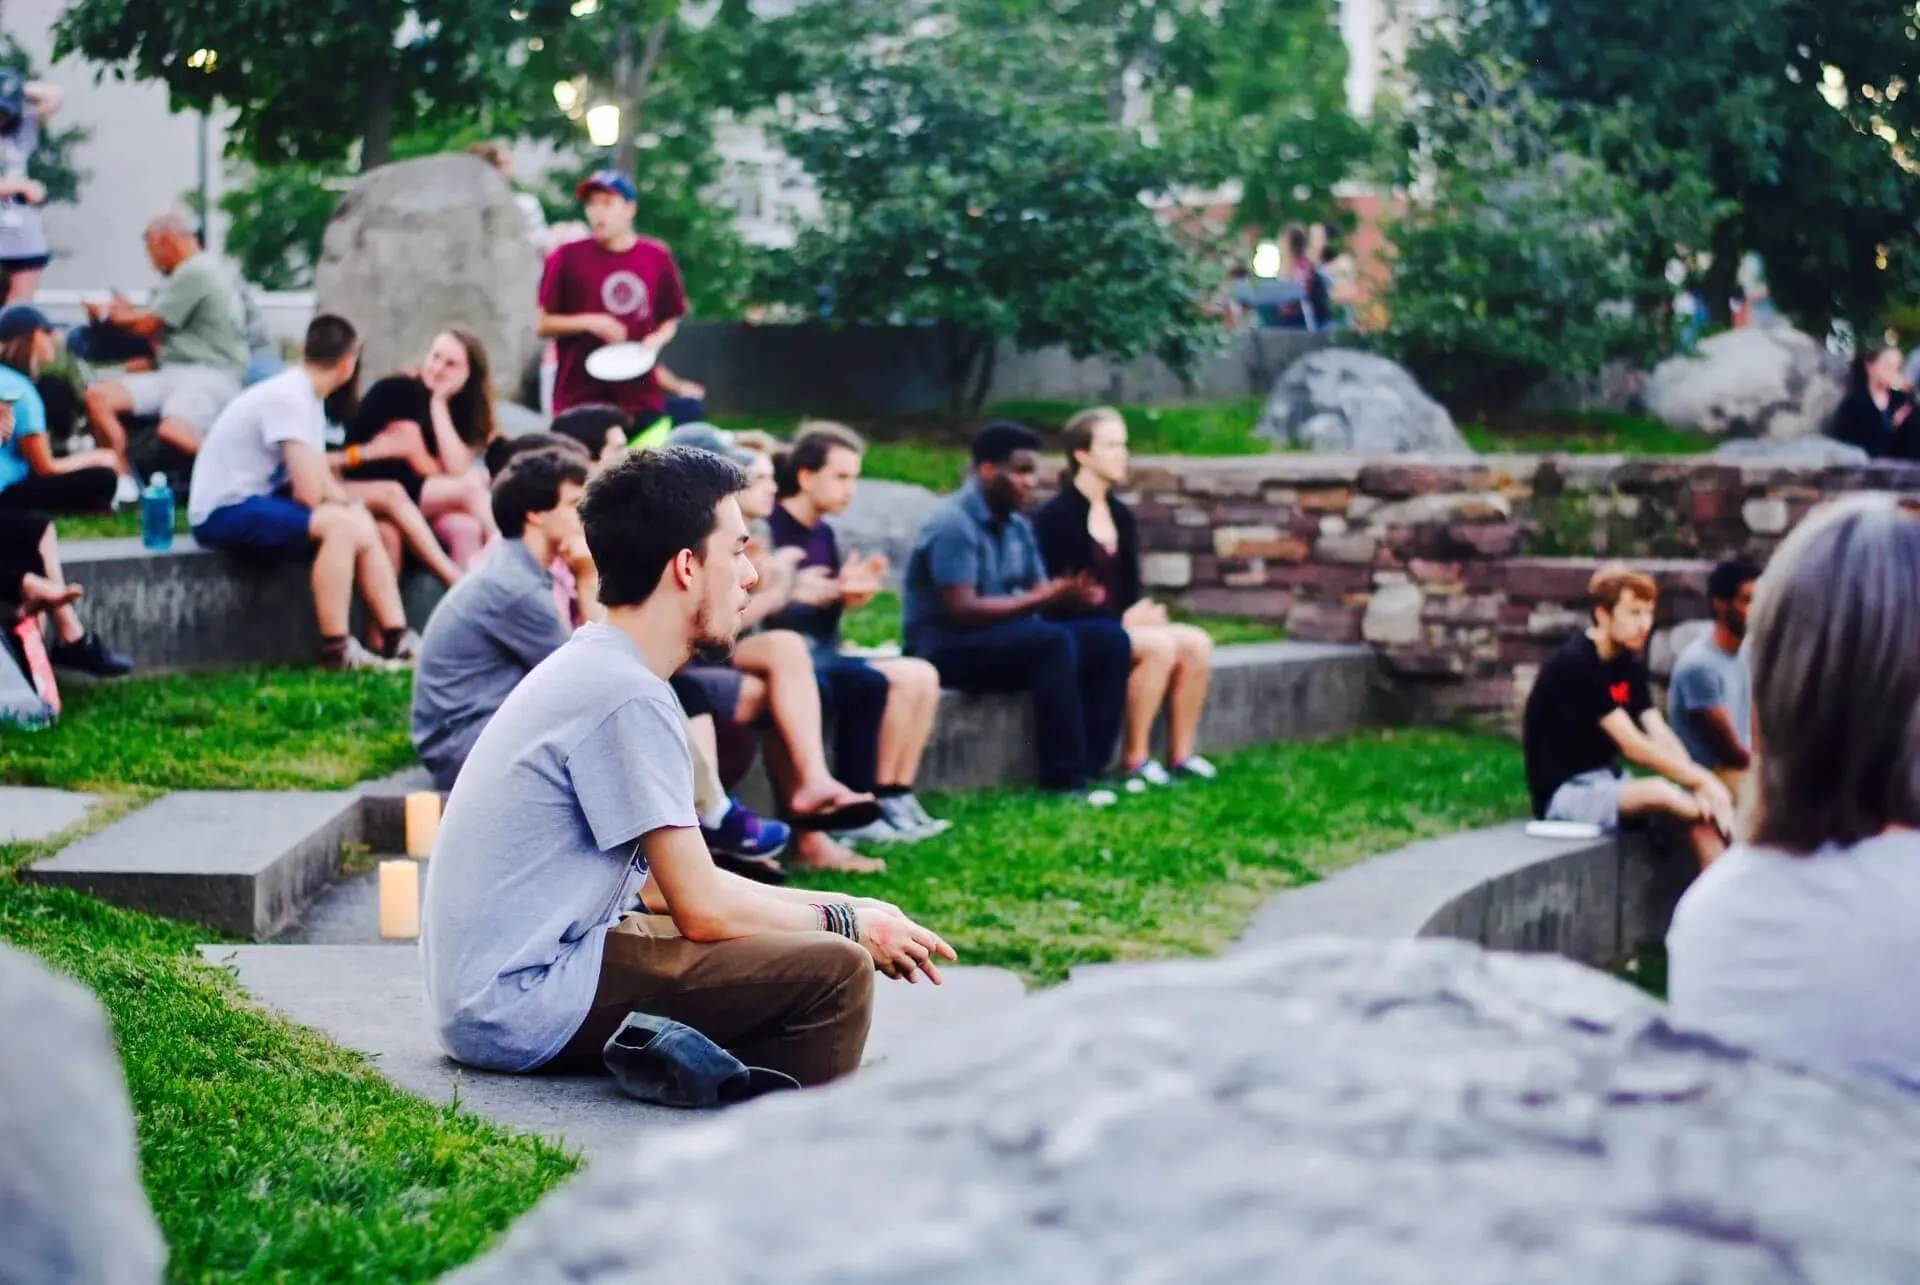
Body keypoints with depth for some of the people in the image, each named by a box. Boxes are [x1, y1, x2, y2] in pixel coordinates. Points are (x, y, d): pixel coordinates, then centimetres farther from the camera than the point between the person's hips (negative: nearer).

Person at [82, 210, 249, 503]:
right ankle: (125, 483, -10)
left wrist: (108, 315, 10)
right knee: (98, 394, -6)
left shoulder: (196, 272, -10)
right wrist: (128, 313, 26)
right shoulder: (193, 270, 22)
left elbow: (147, 326, -7)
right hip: (175, 371, 10)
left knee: (173, 431, -38)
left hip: (208, 375, -10)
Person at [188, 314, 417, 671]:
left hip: (257, 501, 10)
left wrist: (349, 502, -11)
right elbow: (309, 493, -24)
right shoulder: (289, 399, -21)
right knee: (340, 524, -26)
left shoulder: (306, 396, 9)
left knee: (362, 528, 2)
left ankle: (397, 641, -1)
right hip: (223, 514, -10)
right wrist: (347, 505, -3)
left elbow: (323, 483, 9)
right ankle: (336, 651, -24)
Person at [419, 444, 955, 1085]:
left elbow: (668, 883, 18)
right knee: (835, 970, -19)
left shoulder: (590, 671, 14)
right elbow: (703, 909, -16)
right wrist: (847, 922, -1)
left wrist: (833, 909, 12)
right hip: (523, 1004, -10)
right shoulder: (628, 696, -16)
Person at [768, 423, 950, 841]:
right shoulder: (770, 530, -11)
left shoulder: (824, 533, 15)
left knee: (923, 676, -5)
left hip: (823, 655, 9)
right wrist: (833, 590, -22)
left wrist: (853, 591, -5)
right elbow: (766, 610, -19)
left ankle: (898, 799, -8)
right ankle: (875, 803, -12)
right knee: (899, 680, -21)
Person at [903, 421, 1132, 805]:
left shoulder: (1016, 525, 9)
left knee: (1109, 639, -4)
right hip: (948, 650, -9)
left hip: (1004, 639, 9)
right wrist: (1045, 598, -25)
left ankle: (1089, 767, -9)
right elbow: (962, 611, -25)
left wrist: (1070, 593, -16)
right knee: (1052, 642, -32)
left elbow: (1038, 591, 8)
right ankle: (1063, 779, -28)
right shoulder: (953, 524, -18)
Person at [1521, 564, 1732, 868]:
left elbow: (1662, 738, 0)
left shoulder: (1629, 665, 7)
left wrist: (1700, 783, -17)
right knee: (1660, 793, -33)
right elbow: (1633, 746, -23)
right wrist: (1702, 780, -22)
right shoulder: (1574, 665, -19)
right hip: (1563, 793, -8)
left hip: (1604, 784, 8)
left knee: (1699, 813, -15)